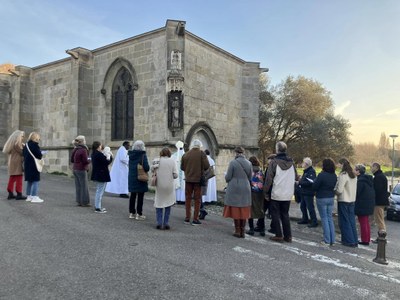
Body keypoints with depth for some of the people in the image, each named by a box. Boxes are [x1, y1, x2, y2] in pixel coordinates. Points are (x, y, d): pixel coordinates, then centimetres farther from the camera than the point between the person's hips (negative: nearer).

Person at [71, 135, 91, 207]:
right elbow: (85, 161, -18)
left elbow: (72, 160, 14)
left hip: (75, 169, 8)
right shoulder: (83, 150, -17)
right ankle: (85, 202, 4)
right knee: (84, 186, 0)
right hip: (81, 170, -8)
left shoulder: (75, 149, 8)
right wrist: (90, 160, 1)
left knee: (78, 186, 12)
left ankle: (79, 201, 17)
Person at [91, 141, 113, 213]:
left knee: (98, 191, 19)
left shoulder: (93, 153, 10)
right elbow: (107, 162, -19)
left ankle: (97, 206, 27)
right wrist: (110, 156, -4)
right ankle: (97, 208, 1)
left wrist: (105, 156, 2)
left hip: (96, 175, 10)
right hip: (102, 175, -10)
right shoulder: (99, 154, -22)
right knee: (100, 192, -3)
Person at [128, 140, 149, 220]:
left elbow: (130, 166, 11)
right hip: (140, 179, -6)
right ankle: (139, 214, 8)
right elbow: (146, 168, -20)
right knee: (140, 196, 3)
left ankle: (132, 212, 22)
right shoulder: (143, 155, -15)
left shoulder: (131, 155, 3)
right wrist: (147, 168, 0)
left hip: (131, 178, 6)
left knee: (133, 195, 14)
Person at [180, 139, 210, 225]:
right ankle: (195, 219, 8)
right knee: (197, 199, 6)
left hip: (188, 179, 3)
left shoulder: (185, 154, 2)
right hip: (198, 179, -3)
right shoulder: (201, 154, -7)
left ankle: (187, 218, 17)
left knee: (188, 198, 13)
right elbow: (207, 166, -13)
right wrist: (201, 168, 8)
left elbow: (182, 167, 7)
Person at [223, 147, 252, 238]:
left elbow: (228, 177, -9)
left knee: (235, 210, 5)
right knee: (244, 211, 10)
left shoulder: (233, 162, -11)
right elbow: (250, 178, 8)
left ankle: (237, 231, 9)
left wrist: (226, 176, 13)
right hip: (246, 189, 4)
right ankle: (242, 231, 16)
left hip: (234, 189, -4)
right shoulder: (249, 163, 1)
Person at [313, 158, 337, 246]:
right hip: (331, 198, 6)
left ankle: (327, 240, 7)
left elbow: (314, 187, -15)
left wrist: (316, 180, 3)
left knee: (324, 219, 2)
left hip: (322, 198, -6)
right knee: (330, 218, 14)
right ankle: (332, 240, 18)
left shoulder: (322, 175, -19)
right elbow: (334, 186, 11)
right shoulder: (334, 176, 1)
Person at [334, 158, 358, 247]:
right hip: (352, 200, 8)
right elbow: (354, 188, 12)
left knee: (345, 221, 3)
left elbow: (339, 190, -20)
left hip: (343, 201, -8)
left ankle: (349, 241, 7)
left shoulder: (343, 175, -18)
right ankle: (355, 240, 19)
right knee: (352, 220, 14)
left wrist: (334, 190, -1)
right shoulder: (354, 175, 8)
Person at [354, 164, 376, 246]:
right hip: (369, 204, 10)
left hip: (362, 205, -10)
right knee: (366, 223, 18)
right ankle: (367, 239, 26)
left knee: (363, 223, 0)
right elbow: (372, 192, 16)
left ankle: (364, 240, 6)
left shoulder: (360, 181, -21)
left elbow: (356, 193, -19)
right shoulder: (368, 179, 9)